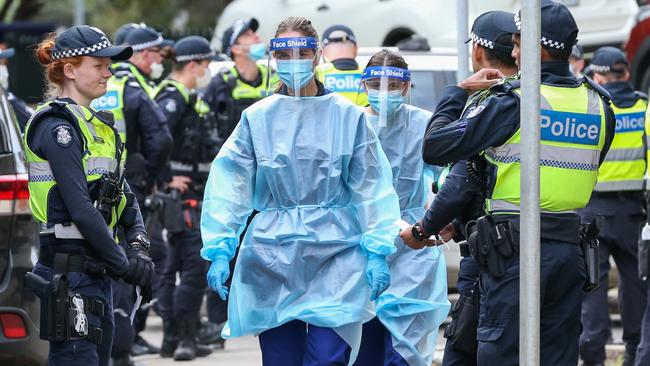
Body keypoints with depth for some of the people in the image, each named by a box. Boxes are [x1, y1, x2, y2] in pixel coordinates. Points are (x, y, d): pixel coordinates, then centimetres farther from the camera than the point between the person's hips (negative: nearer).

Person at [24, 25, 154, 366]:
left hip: (96, 271, 9)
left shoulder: (97, 125, 17)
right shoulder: (57, 127, -12)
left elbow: (123, 197, 17)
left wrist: (138, 243, -2)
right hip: (68, 271, -9)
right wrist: (124, 264, -15)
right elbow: (80, 207, -19)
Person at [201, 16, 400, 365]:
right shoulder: (257, 118, 4)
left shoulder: (347, 116, 2)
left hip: (335, 259, -1)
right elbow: (228, 186, 1)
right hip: (272, 261, 1)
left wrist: (376, 252, -3)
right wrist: (218, 250, -7)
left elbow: (371, 188, 3)